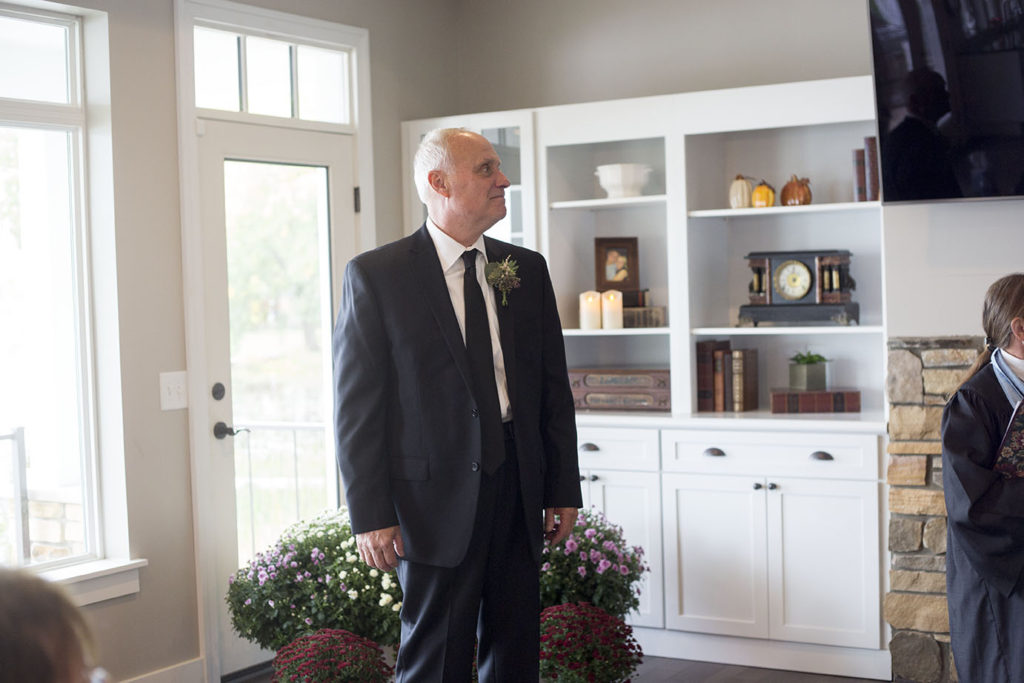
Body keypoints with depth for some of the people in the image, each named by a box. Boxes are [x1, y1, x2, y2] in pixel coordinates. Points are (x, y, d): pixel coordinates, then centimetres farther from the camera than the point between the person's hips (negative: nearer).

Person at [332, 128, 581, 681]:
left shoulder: (527, 269, 10)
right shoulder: (375, 275, -4)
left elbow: (554, 388, 12)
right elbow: (357, 405, -7)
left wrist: (564, 489, 9)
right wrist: (371, 515, -11)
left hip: (520, 494, 5)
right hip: (437, 496, -4)